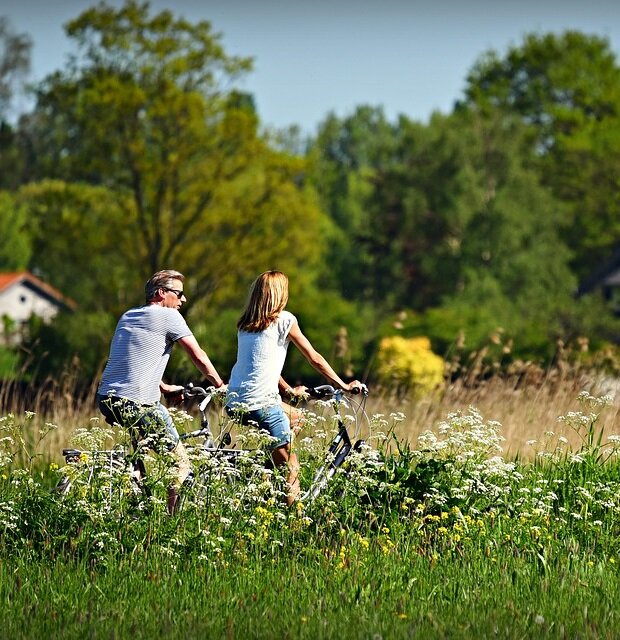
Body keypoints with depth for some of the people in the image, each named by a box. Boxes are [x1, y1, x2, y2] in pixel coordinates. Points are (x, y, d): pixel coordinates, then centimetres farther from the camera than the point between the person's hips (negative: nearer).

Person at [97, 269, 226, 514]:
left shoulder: (127, 316, 21)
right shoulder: (168, 316, -1)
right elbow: (199, 358, 1)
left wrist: (165, 388, 36)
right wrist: (220, 385, 16)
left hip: (106, 399, 8)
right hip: (136, 405, -8)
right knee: (181, 465, -2)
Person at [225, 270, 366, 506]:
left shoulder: (244, 324, 16)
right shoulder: (283, 319, -1)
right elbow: (314, 358, 4)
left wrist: (289, 390, 34)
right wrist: (344, 386, 14)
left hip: (233, 404, 7)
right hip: (261, 405, -7)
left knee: (294, 417, 30)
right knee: (290, 471, 0)